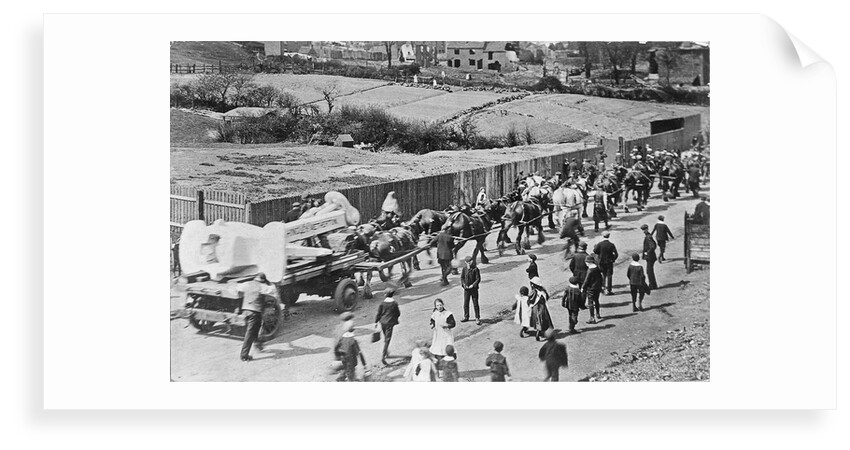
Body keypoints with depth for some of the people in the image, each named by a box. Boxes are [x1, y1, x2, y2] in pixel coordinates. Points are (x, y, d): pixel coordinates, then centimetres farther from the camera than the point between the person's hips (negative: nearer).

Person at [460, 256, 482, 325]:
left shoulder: (475, 269, -11)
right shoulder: (464, 269, 0)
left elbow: (478, 279, -9)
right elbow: (462, 277, 6)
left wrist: (473, 285, -17)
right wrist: (464, 284, -9)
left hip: (474, 289, -4)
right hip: (466, 289, 4)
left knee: (475, 304, 1)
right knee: (465, 303, 13)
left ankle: (477, 319, 9)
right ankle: (466, 317, 28)